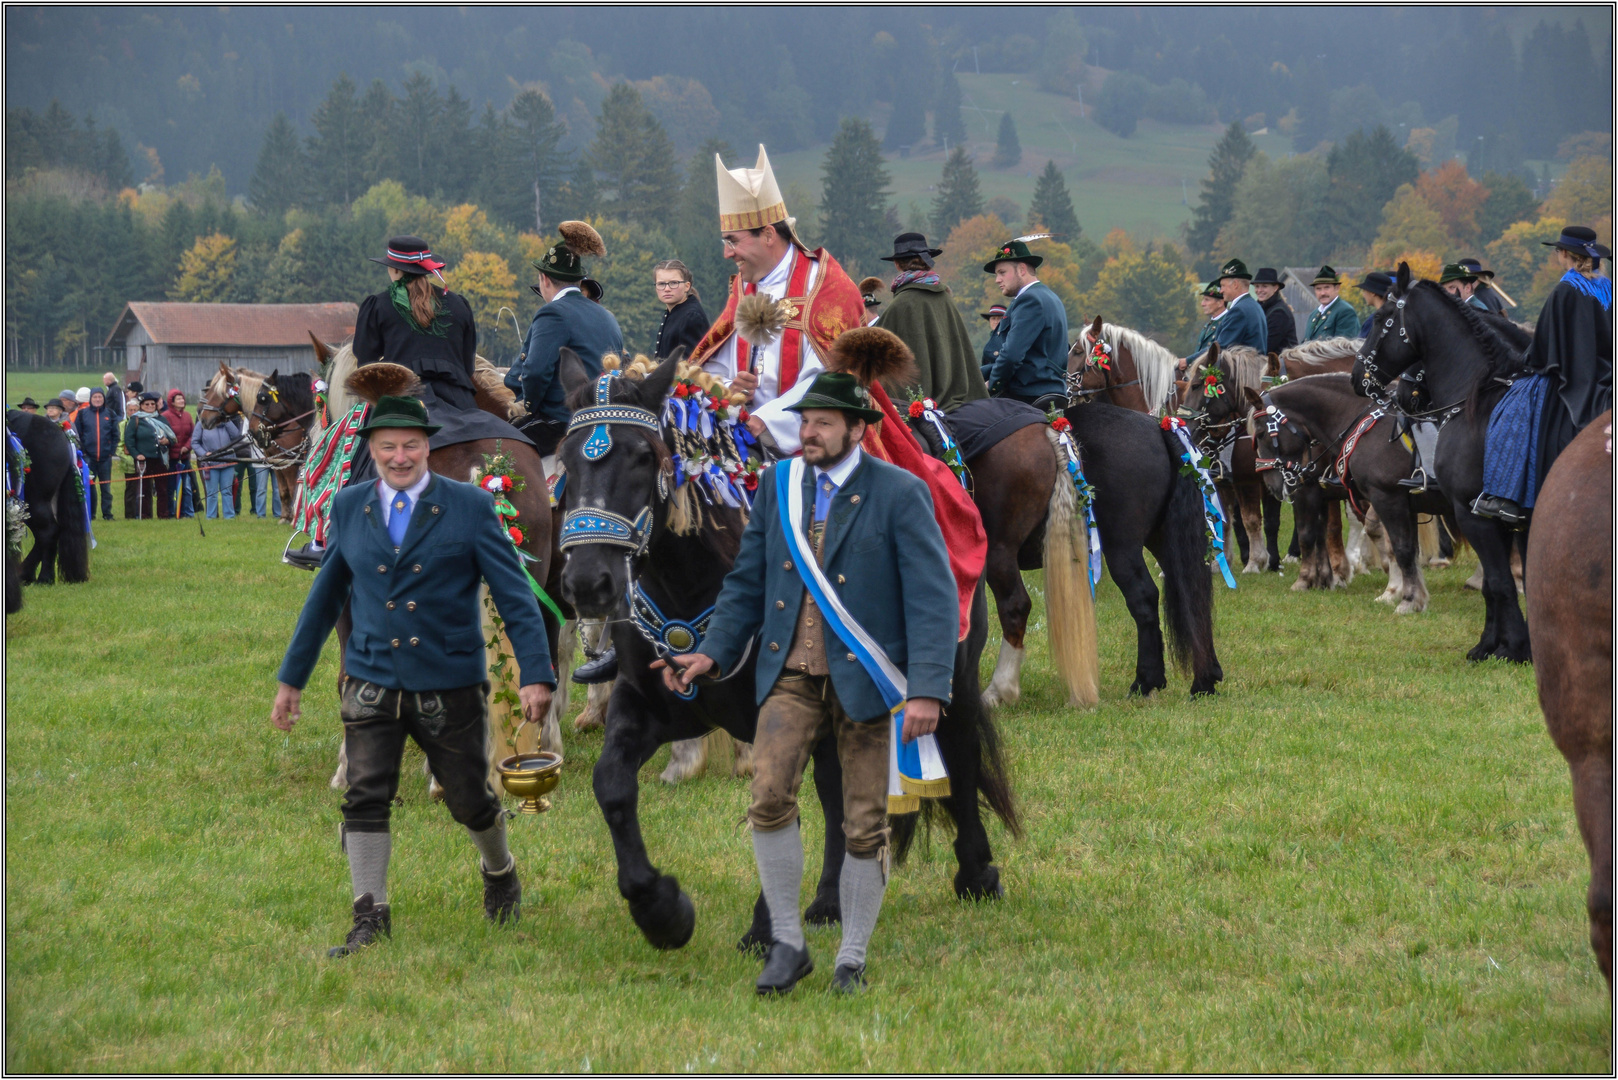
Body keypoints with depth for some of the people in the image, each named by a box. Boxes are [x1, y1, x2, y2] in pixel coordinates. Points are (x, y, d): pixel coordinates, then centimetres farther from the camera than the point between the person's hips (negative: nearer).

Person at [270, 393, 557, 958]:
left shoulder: (470, 507, -5)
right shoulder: (348, 508, 4)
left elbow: (515, 595, -7)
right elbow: (325, 598, 14)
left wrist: (536, 675, -16)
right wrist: (291, 678, 16)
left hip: (450, 686, -2)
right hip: (371, 683, 2)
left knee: (469, 800, 11)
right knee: (364, 798, -10)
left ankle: (500, 873, 41)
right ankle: (370, 918, -3)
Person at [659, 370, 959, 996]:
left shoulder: (900, 494, -5)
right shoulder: (778, 486, 9)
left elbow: (933, 597, -10)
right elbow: (747, 583, 16)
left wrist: (928, 690, -20)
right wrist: (712, 653, 2)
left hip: (864, 681, -3)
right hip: (792, 679, 3)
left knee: (865, 826, 3)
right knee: (769, 796, -18)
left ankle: (852, 962, 18)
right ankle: (787, 944, -6)